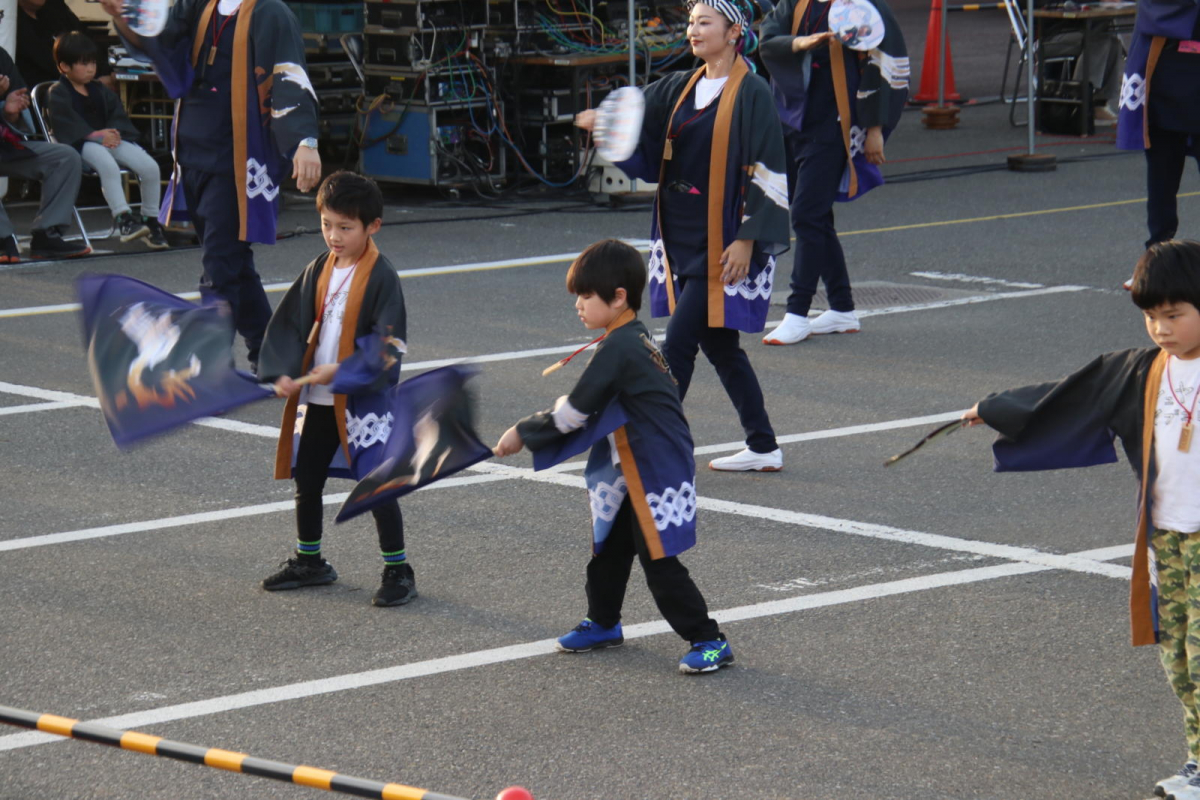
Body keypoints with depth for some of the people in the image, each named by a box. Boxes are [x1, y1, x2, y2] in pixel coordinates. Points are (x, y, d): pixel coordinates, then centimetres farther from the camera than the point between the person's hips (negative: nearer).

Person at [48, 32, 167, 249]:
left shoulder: (100, 91, 23)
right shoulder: (58, 94, 0)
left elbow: (117, 115, 16)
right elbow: (66, 126, -12)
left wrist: (114, 133, -7)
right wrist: (95, 135, -22)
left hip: (109, 139, 7)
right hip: (81, 144, -6)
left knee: (150, 167, -15)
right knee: (108, 165, -41)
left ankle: (151, 220, -1)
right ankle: (123, 219, -39)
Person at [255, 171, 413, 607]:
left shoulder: (381, 277, -12)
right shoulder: (319, 270, 6)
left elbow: (387, 346, -17)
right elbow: (289, 325, 7)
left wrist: (343, 371, -26)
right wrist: (283, 372, -9)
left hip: (365, 402, -7)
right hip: (317, 399, 7)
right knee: (306, 481, 16)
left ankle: (398, 571, 7)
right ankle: (309, 562, 33)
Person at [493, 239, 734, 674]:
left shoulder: (617, 350, -22)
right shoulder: (636, 338, 9)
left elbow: (573, 414, -19)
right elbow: (593, 410, 17)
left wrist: (523, 433, -7)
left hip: (656, 474, -10)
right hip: (636, 472, 10)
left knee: (660, 563, -6)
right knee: (610, 547, 20)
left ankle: (708, 640, 1)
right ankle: (603, 623, 36)